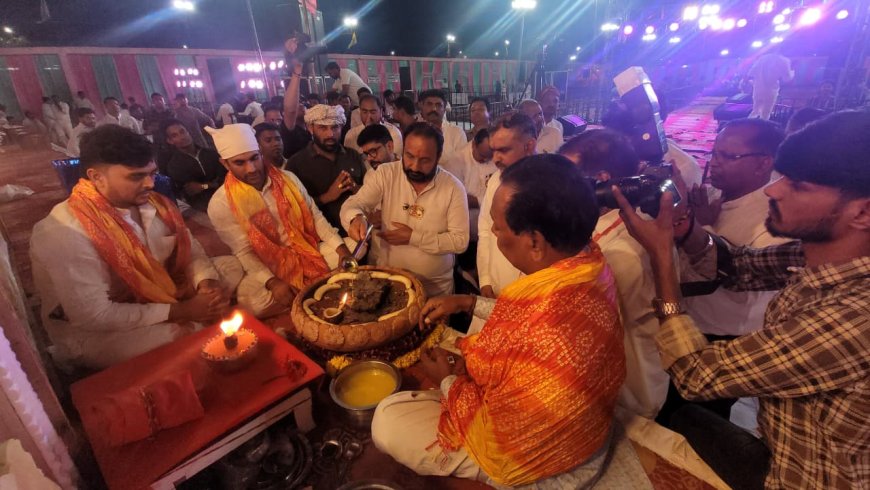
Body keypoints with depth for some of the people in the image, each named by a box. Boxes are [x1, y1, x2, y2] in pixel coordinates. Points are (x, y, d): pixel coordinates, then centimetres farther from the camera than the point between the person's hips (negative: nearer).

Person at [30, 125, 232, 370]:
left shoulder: (152, 204, -7)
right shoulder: (64, 233, -25)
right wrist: (180, 312, -28)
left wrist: (206, 282, -20)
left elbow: (190, 250, 1)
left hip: (156, 301, 7)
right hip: (93, 333, -6)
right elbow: (94, 315, -26)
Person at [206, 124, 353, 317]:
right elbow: (244, 252, -12)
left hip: (308, 251, 3)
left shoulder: (287, 179, -2)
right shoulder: (220, 204, -11)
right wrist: (272, 282, -27)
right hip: (269, 266, -3)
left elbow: (315, 216, -1)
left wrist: (339, 247, -14)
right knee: (250, 301, -33)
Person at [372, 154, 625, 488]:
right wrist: (468, 303, 1)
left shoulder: (547, 338, -44)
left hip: (541, 460, -7)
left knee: (388, 420, -1)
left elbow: (492, 434, -25)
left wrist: (447, 380, -8)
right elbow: (529, 317, 4)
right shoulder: (585, 258, -17)